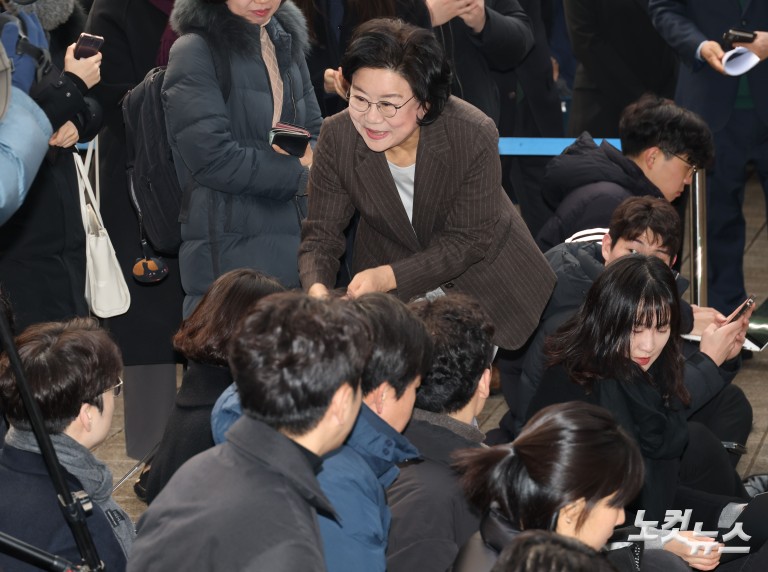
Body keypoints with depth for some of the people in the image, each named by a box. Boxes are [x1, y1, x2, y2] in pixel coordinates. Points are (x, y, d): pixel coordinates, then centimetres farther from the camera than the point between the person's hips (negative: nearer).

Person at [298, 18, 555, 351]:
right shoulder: (338, 137, -23)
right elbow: (321, 233, -16)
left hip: (482, 284, -2)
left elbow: (469, 240, -24)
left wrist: (391, 276, -37)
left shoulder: (474, 136, -30)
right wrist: (316, 288, -38)